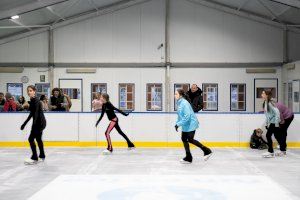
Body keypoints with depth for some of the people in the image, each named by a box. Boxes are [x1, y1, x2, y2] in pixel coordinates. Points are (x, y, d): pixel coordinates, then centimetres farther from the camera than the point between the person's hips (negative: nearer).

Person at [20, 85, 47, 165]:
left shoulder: (35, 101, -17)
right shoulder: (32, 101, 11)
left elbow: (36, 113, -26)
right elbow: (32, 113, 19)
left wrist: (34, 125, -36)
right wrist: (24, 124, 23)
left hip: (40, 122, -10)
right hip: (39, 122, 10)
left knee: (31, 138, -9)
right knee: (38, 138, 18)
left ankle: (34, 158, -5)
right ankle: (42, 156, 30)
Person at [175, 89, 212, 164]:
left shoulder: (184, 103, -21)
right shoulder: (179, 103, 8)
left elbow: (187, 116, -27)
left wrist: (179, 124, -24)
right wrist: (177, 123, 7)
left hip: (191, 124, -10)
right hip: (186, 125, 10)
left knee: (190, 140, -8)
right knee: (184, 139, 9)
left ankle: (207, 151, 5)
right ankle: (188, 158, 19)